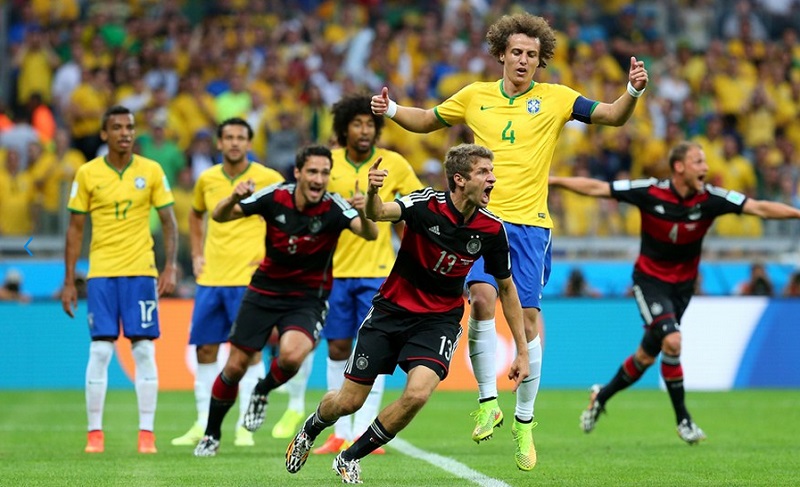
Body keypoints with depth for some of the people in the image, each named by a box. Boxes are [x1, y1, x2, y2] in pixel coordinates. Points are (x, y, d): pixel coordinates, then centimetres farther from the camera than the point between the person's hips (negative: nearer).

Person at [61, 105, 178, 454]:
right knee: (100, 350, -4)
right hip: (101, 272, 0)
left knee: (143, 350, -2)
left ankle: (147, 433, 2)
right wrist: (69, 281, 3)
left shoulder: (151, 171, 2)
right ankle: (94, 433, 1)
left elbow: (168, 221, 6)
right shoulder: (87, 174, 2)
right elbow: (75, 228, 6)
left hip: (141, 271, 0)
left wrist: (171, 267, -6)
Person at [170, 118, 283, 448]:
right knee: (205, 349, 5)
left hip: (249, 278, -4)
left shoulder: (267, 179, -5)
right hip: (211, 278, 4)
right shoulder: (207, 179, 8)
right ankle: (203, 425, 12)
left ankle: (245, 426, 2)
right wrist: (196, 254, 15)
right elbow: (195, 214, 26)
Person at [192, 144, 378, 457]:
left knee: (291, 356, -29)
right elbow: (220, 217, -9)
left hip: (308, 298, -2)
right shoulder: (275, 197, -14)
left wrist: (364, 214, -59)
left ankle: (262, 393, 6)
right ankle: (211, 434, 27)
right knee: (235, 366, 3)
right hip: (265, 290, 2)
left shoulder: (333, 207, -20)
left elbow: (369, 234, -36)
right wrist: (234, 199, -32)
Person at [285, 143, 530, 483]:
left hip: (439, 319, 1)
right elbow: (379, 213, -38)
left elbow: (506, 288, 3)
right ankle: (310, 430, 43)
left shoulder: (492, 229, -10)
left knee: (418, 394, -24)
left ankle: (349, 460, -1)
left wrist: (522, 351, 3)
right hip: (391, 311, -1)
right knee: (349, 402, 5)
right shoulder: (427, 204, -20)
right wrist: (372, 194, -62)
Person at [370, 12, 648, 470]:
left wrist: (633, 91, -21)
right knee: (482, 297, -21)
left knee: (528, 315, -1)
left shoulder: (555, 99, 3)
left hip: (530, 224, 0)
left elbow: (612, 116, -2)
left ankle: (524, 420, 13)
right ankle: (488, 402, -8)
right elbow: (426, 120, 23)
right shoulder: (474, 96, 8)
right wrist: (391, 110, 5)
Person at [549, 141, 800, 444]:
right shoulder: (650, 192, -18)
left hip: (682, 285, 3)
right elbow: (596, 189, -11)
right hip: (650, 279, -3)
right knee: (672, 341, -23)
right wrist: (551, 181, -14)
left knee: (646, 356, 9)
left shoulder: (710, 198, -14)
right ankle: (683, 420, -9)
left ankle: (602, 396, 33)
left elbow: (759, 208, -17)